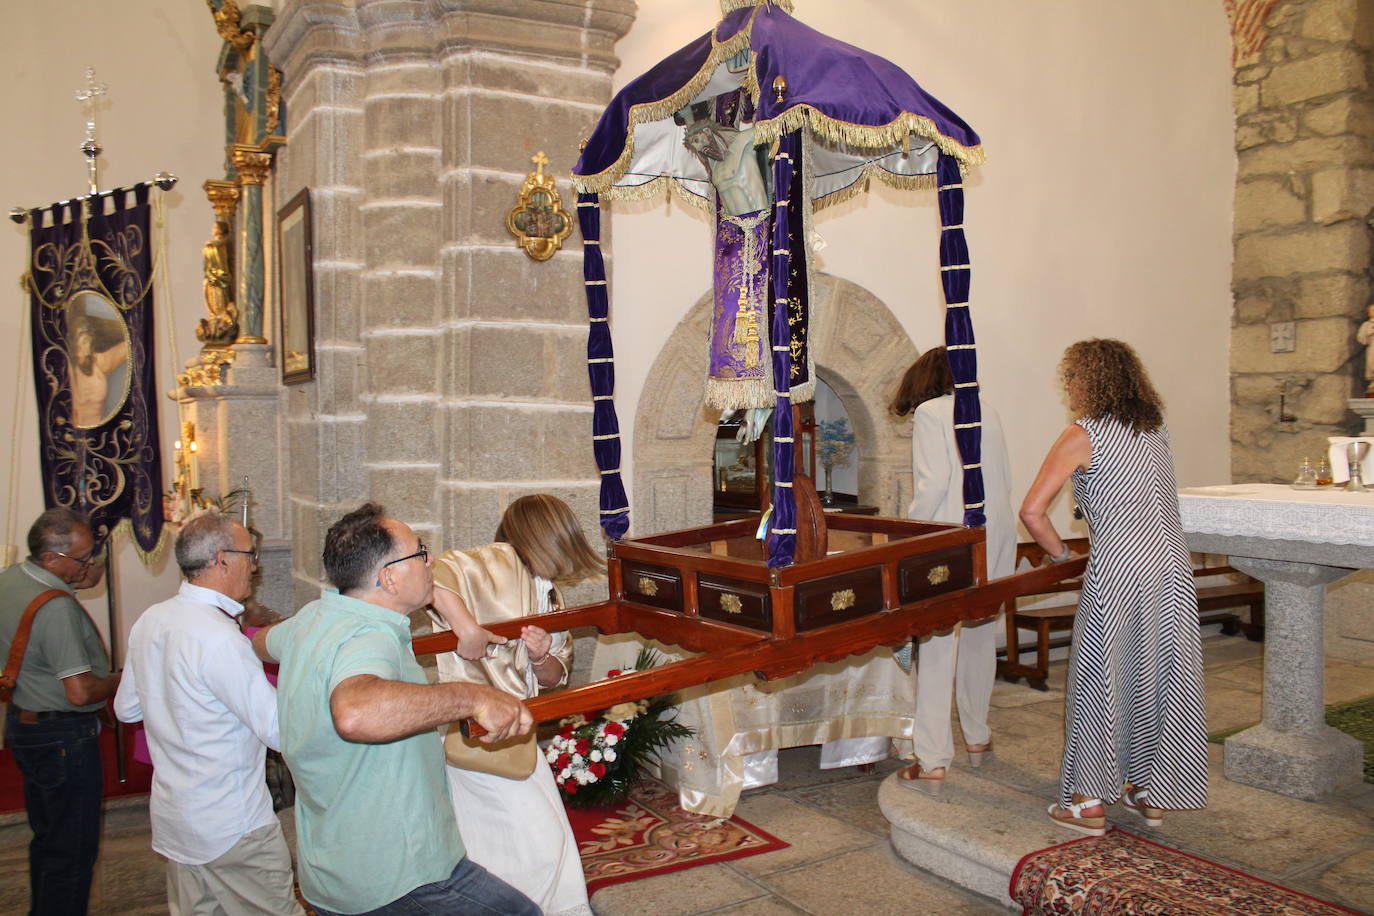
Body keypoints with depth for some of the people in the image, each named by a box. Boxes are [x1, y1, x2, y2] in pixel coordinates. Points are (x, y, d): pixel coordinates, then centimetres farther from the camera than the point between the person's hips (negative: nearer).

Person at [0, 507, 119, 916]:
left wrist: (81, 582, 5)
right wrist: (123, 679, -10)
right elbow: (81, 692, -29)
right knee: (73, 849, 3)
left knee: (47, 836, 24)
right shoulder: (57, 609, -27)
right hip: (64, 738, -10)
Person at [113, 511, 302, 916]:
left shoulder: (149, 621, 2)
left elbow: (127, 708, 16)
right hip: (233, 826, -9)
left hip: (172, 818, 9)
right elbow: (279, 731, -23)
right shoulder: (219, 638, -25)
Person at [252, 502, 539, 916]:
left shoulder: (312, 618, 2)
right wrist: (473, 697, -49)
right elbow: (356, 713, -52)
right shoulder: (371, 639, -28)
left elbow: (262, 643, 27)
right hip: (400, 882, -9)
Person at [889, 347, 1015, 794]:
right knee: (980, 639, 20)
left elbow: (933, 484, -16)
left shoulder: (930, 412, -7)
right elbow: (1004, 480, 14)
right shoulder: (987, 410, 13)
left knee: (937, 648, -3)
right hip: (996, 539, 7)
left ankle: (933, 762, -2)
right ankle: (977, 738, 34)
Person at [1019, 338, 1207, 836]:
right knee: (1163, 678, 14)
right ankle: (1150, 794, 27)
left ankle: (1088, 803, 13)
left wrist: (1061, 553, 0)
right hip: (1172, 565, 6)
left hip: (1118, 571, -6)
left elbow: (1032, 510, -13)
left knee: (1100, 682, 5)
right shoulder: (1156, 430, 12)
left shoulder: (1081, 436, -7)